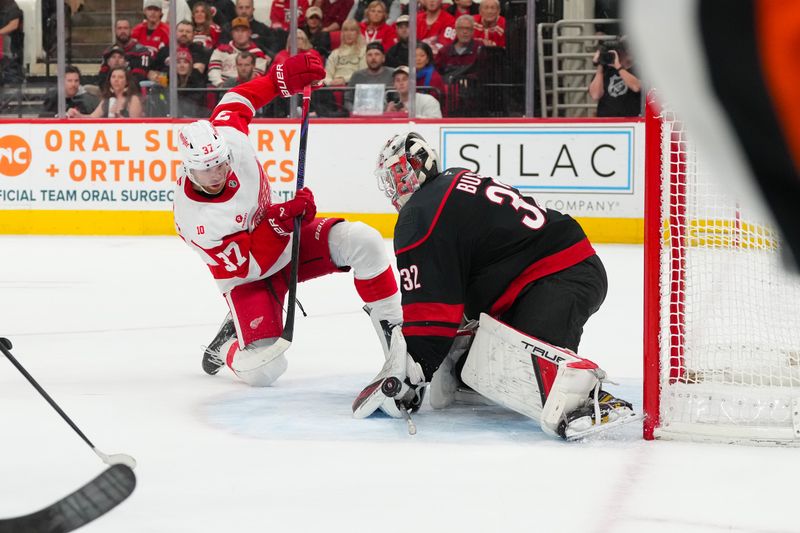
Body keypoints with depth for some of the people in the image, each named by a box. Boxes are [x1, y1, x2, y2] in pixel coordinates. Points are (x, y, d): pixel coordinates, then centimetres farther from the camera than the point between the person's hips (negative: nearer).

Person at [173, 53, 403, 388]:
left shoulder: (229, 137, -24)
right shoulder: (193, 220, -34)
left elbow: (236, 101, -2)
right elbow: (245, 264, -29)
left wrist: (283, 78, -14)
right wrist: (281, 220, -38)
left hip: (287, 236, 5)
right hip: (247, 275, -4)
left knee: (363, 242, -22)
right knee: (264, 370, -20)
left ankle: (391, 325, -3)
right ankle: (228, 345, 18)